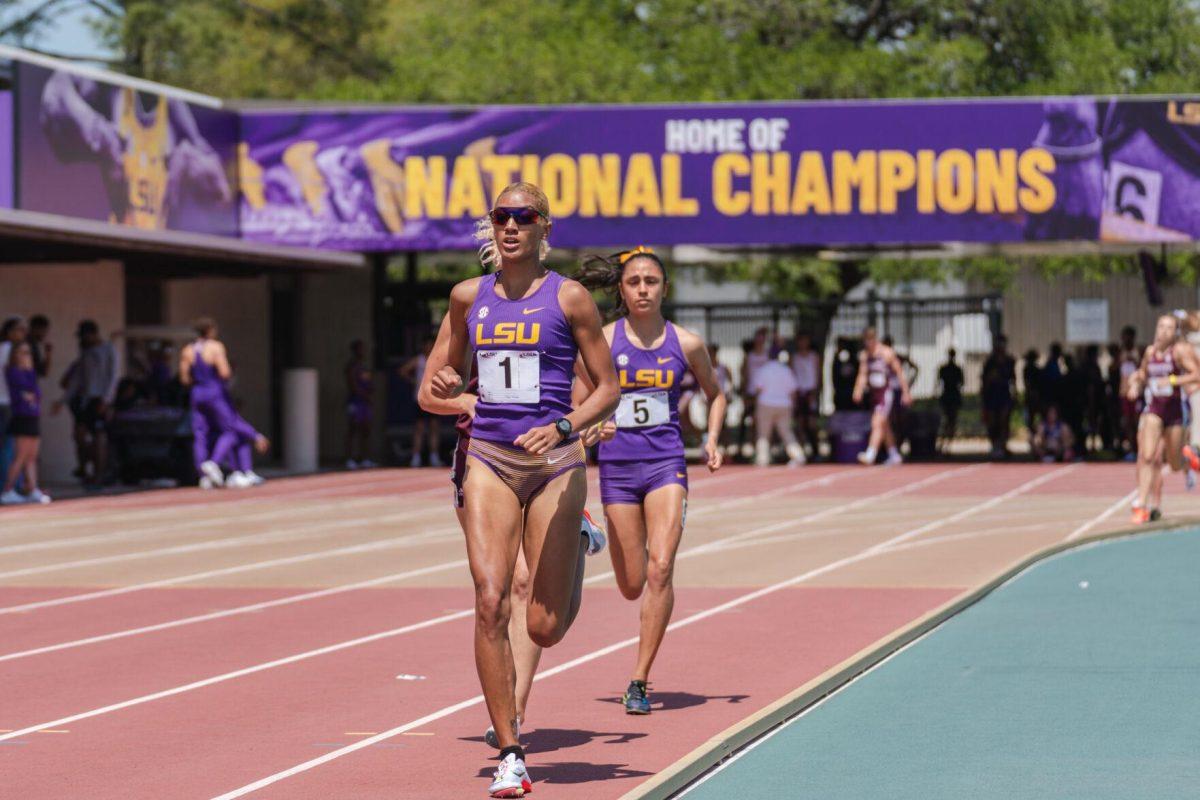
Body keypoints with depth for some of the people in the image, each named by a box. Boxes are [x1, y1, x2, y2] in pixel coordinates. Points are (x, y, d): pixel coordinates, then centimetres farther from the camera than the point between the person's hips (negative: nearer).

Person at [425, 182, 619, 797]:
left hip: (554, 465, -2)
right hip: (489, 461, 2)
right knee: (490, 602, -16)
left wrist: (561, 429, -16)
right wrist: (446, 387, -1)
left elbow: (608, 389, 0)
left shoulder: (569, 298, -3)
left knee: (544, 629, 0)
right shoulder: (468, 297, 7)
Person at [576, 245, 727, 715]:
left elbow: (715, 394, 19)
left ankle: (639, 681, -12)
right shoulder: (602, 340, 0)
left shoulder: (685, 344, 3)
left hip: (667, 464, 0)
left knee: (660, 569, -18)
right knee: (632, 586, 3)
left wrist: (713, 440, 5)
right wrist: (592, 426, -14)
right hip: (617, 465, 0)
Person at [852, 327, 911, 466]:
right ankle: (895, 455, 26)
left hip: (886, 393, -7)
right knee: (884, 426, 15)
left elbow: (899, 373, -4)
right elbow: (862, 374, 5)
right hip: (873, 394, 7)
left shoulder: (887, 353, -8)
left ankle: (870, 454, -26)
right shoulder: (864, 355, 8)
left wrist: (905, 393, -5)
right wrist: (858, 390, -12)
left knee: (877, 424, -17)